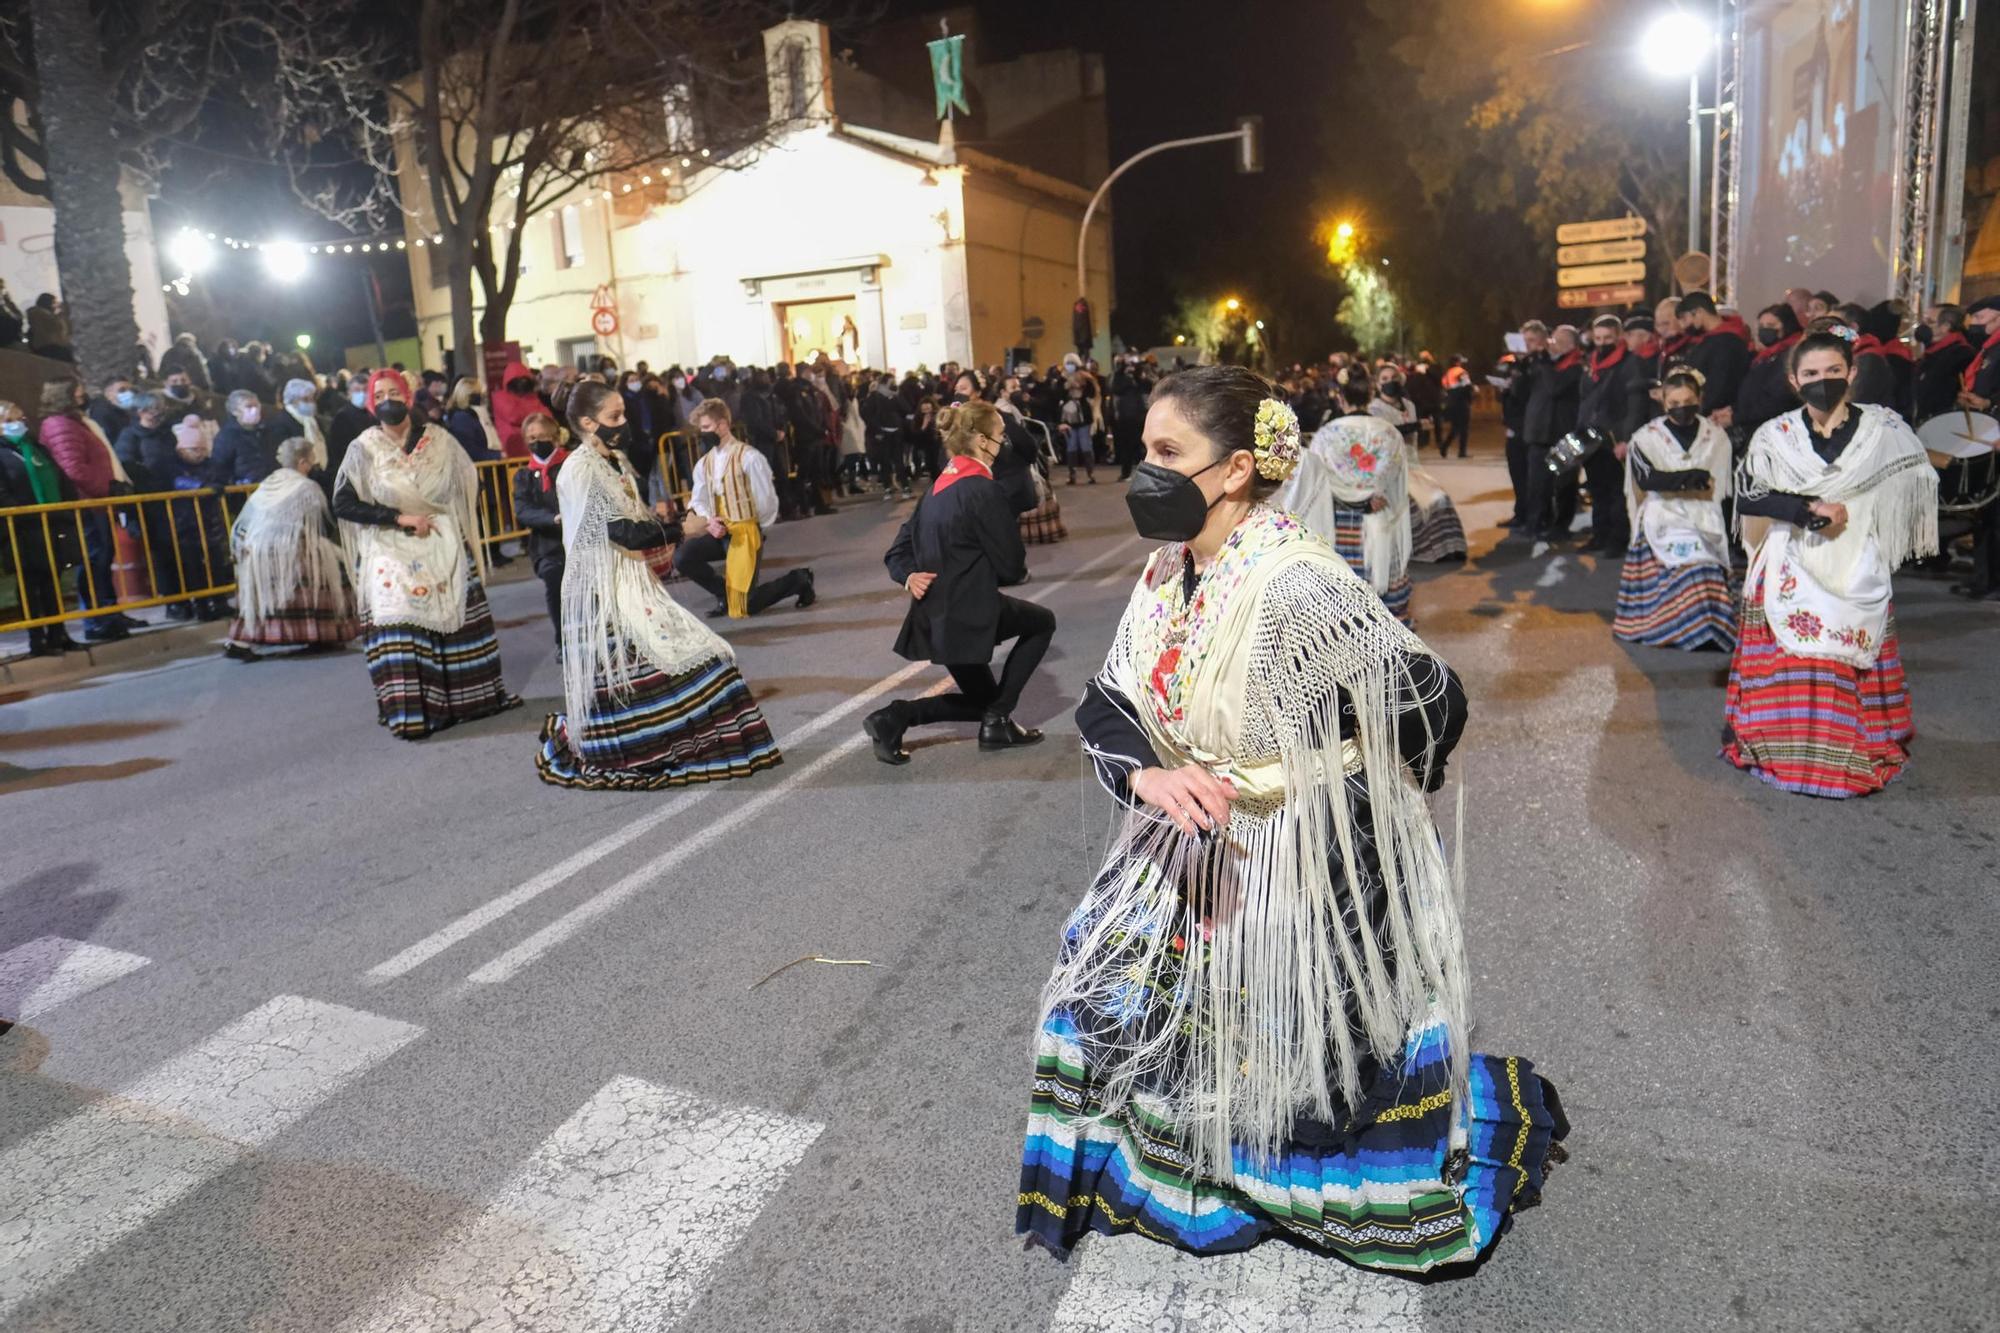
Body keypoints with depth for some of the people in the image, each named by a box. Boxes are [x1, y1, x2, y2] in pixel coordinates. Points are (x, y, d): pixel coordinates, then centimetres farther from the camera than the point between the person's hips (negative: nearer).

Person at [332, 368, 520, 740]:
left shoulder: (438, 440, 1)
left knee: (458, 622, 6)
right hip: (392, 553, -2)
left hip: (444, 546, 2)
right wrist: (399, 518, -15)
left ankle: (468, 695, 21)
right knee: (400, 629, -13)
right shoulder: (363, 448, -4)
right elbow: (342, 503, -8)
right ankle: (411, 710, -8)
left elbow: (469, 484, 13)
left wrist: (468, 534, 4)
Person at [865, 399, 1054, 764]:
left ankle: (895, 716, 5)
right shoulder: (984, 490, -15)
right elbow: (1011, 566, -11)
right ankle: (997, 720, 13)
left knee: (981, 698, 24)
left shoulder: (938, 487, 12)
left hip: (937, 615, 9)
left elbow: (897, 552, 13)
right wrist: (1020, 572, 12)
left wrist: (910, 576, -5)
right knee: (1042, 622, 18)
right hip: (969, 611, -9)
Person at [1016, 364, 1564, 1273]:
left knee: (1302, 1071, 7)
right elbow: (1106, 702, -1)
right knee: (1106, 995, 15)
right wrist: (1153, 774, -22)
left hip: (1312, 870, -7)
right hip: (1199, 852, 7)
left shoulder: (1295, 586, -27)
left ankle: (1497, 1108, 35)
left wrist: (1336, 793, -2)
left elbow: (1428, 698, -20)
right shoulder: (1169, 572, -3)